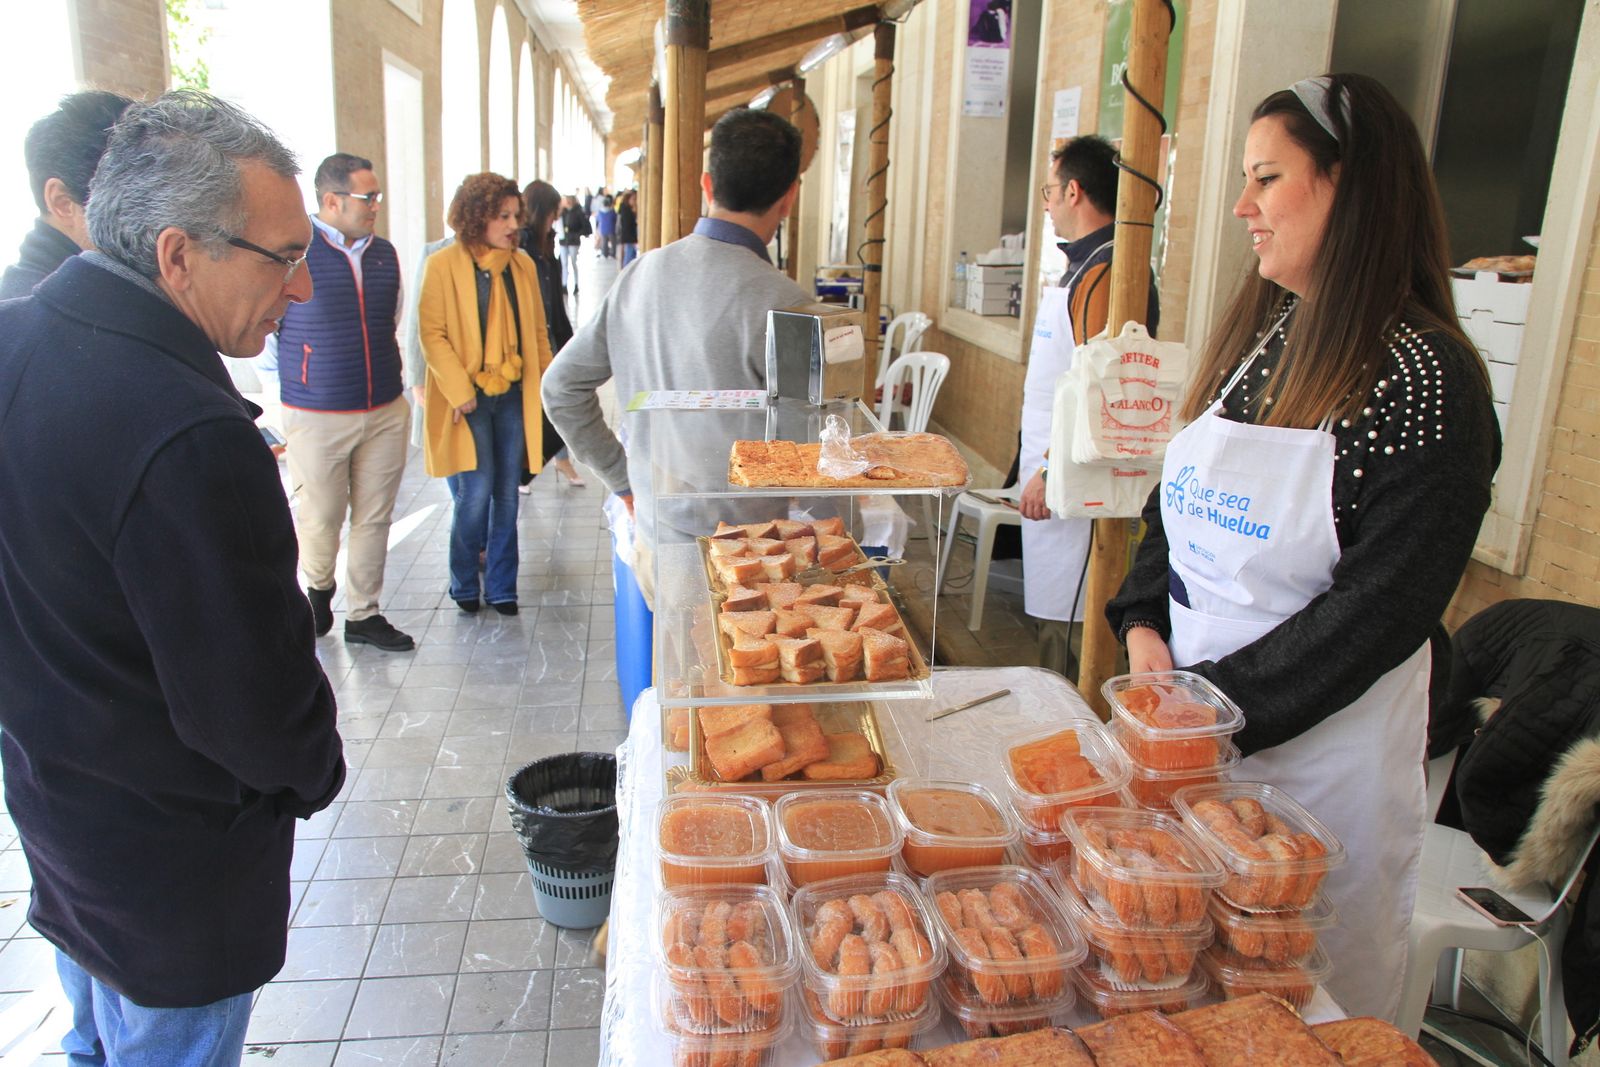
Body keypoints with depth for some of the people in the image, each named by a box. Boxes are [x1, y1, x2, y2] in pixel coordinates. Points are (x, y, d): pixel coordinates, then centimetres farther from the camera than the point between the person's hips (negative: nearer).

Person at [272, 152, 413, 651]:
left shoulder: (384, 254, 8)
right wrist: (296, 375, 2)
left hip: (386, 413, 5)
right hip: (317, 416, -5)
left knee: (374, 518, 9)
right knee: (321, 518, 5)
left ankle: (362, 615, 22)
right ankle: (318, 589, 35)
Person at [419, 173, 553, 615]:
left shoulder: (522, 264, 8)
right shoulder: (443, 265, -7)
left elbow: (538, 333, 14)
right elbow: (431, 335, -9)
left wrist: (546, 386, 8)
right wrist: (460, 391, -14)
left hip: (513, 396, 4)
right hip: (468, 398, -4)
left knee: (507, 495, 7)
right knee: (476, 492, -6)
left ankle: (501, 587, 20)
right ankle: (464, 584, 16)